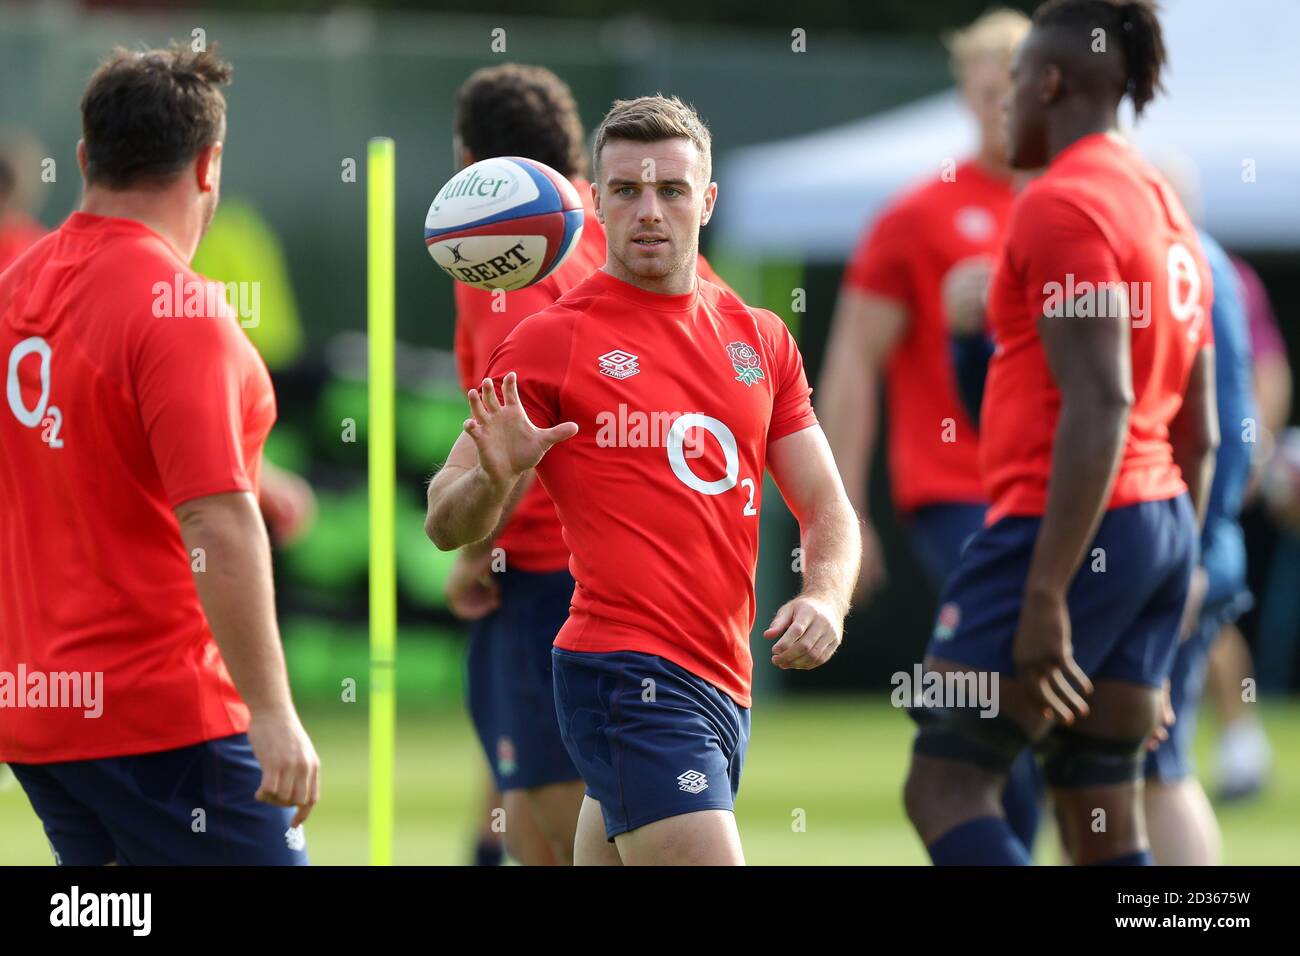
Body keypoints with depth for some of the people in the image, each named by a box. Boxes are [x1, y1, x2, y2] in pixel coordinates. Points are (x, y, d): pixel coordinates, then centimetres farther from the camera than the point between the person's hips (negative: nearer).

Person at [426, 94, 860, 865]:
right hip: (629, 677, -6)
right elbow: (447, 526, -1)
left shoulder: (761, 338, 14)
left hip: (725, 682, 6)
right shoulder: (554, 340, -1)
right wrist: (494, 477, -24)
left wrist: (825, 599, -5)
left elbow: (827, 508, 16)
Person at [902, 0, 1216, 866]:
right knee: (1102, 819, 8)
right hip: (1161, 525, 9)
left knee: (945, 784, -7)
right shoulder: (1168, 213, 17)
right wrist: (1171, 582, 24)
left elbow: (1099, 404, -21)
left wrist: (1044, 592, -24)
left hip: (1069, 528, -9)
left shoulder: (1062, 204, -11)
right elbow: (1199, 434, 19)